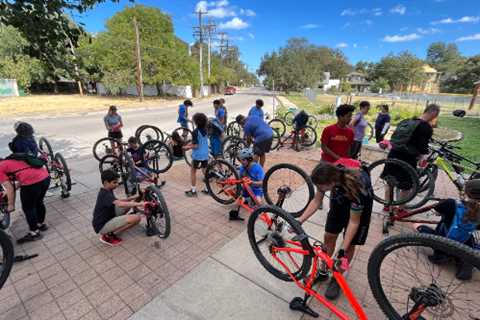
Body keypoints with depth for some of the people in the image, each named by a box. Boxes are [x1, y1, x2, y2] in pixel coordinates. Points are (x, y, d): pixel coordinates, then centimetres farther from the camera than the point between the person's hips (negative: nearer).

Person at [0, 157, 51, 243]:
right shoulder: (10, 161, 32)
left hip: (31, 182, -8)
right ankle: (41, 224, 47)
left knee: (28, 208, 14)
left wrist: (11, 205, 15)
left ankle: (34, 233, 27)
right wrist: (8, 192, 39)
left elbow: (10, 189, 4)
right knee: (39, 203, 29)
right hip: (45, 176, 8)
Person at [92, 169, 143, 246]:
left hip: (107, 218, 10)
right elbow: (120, 204, -42)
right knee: (136, 218, -24)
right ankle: (108, 235, -9)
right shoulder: (105, 195, -26)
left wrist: (130, 198, -1)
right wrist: (138, 204, -44)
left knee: (129, 203, 10)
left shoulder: (107, 191, 4)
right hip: (102, 226, -9)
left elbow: (117, 201, 15)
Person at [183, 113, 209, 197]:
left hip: (197, 155, -6)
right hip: (205, 154, 6)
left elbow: (195, 146, -19)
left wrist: (187, 147, -4)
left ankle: (193, 191, 14)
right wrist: (190, 144, 15)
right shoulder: (205, 130, 4)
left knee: (193, 171, 9)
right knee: (205, 171, 15)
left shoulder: (195, 132, -18)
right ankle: (207, 189, 21)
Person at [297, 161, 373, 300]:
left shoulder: (356, 187, -43)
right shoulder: (328, 176, -31)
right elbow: (316, 201, -15)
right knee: (329, 236, 6)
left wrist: (343, 250, -28)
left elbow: (354, 221, -29)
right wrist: (299, 221, -22)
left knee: (349, 244, 0)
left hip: (361, 202, -4)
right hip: (340, 198, 4)